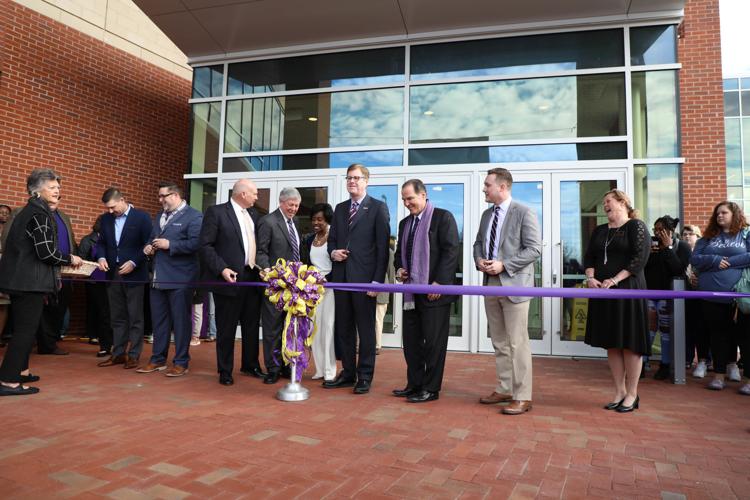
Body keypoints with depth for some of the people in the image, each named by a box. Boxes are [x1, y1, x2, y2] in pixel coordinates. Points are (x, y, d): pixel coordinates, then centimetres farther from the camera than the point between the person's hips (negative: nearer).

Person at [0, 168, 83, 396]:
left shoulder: (28, 211, 16)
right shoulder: (40, 214, -14)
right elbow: (46, 252, -21)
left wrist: (62, 261, 18)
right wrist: (70, 259, -5)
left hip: (20, 280, 10)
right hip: (30, 281, -10)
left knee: (23, 328, 20)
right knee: (26, 329, -4)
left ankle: (19, 370, 34)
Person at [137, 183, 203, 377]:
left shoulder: (194, 216, -9)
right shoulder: (159, 216, 19)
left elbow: (196, 243, -20)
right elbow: (152, 238, 25)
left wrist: (169, 245, -19)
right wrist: (149, 247, 3)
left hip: (180, 279, -8)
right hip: (158, 278, 8)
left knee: (180, 321, 1)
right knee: (158, 321, 14)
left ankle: (181, 362, 11)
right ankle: (158, 359, 25)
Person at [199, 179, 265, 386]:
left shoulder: (253, 214, 12)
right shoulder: (216, 212, -6)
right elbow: (205, 246, -10)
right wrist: (222, 269, -19)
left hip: (253, 277, 6)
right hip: (230, 278, -6)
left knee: (252, 325, 15)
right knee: (226, 328, 5)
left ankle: (250, 365, 31)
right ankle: (225, 371, 19)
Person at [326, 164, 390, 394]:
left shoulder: (378, 208, -1)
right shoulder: (340, 208, 16)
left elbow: (382, 247, -6)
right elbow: (332, 239, 22)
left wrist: (377, 280, -12)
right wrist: (333, 252, -2)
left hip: (364, 278, -5)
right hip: (341, 277, 6)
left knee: (366, 329, 2)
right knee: (343, 328, 11)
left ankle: (365, 376, 13)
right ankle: (347, 373, 23)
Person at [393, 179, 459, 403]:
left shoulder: (443, 217, -4)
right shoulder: (404, 223, 17)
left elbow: (451, 251, -12)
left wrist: (439, 283, -17)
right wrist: (399, 269, 5)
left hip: (434, 291, -7)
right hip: (411, 291, 7)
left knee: (434, 342, 1)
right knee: (411, 340, 11)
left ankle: (431, 389, 12)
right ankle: (414, 384, 23)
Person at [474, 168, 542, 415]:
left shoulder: (524, 213, -8)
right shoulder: (486, 214, 14)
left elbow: (534, 249, -13)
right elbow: (478, 243, 21)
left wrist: (503, 265, -18)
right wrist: (479, 260, -1)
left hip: (513, 284, -7)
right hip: (490, 283, 7)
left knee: (517, 343, -3)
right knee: (499, 342, 13)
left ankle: (522, 397, 6)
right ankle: (504, 389, 24)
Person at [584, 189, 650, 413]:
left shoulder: (636, 226, -2)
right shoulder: (599, 231, 17)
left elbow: (640, 257, -12)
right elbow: (589, 257, 13)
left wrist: (615, 280, -19)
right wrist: (590, 277, -6)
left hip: (628, 290, -6)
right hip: (602, 291, 6)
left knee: (630, 342, -1)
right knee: (611, 343, 8)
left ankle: (632, 394, 10)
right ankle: (619, 391, 17)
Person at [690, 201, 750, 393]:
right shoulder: (708, 238, 15)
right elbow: (694, 259, 5)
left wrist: (727, 262, -11)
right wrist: (714, 260, -11)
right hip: (712, 296, 3)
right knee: (718, 334, 10)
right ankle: (719, 375, 20)